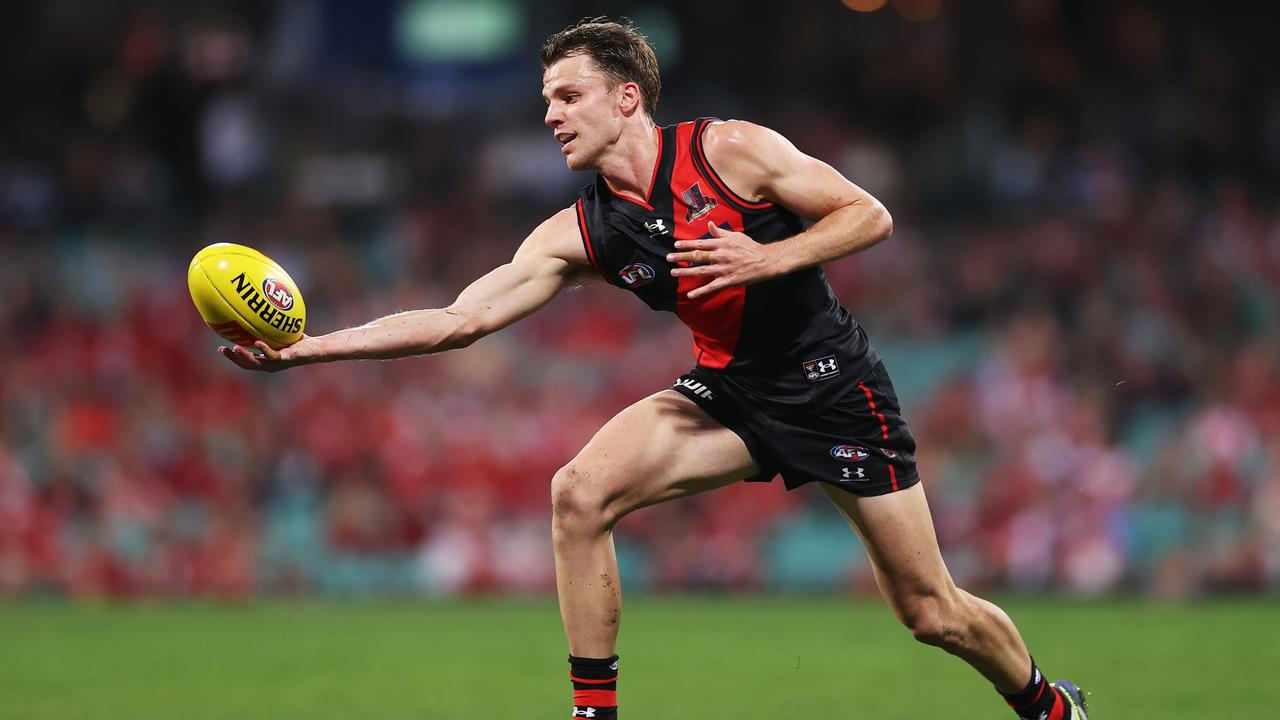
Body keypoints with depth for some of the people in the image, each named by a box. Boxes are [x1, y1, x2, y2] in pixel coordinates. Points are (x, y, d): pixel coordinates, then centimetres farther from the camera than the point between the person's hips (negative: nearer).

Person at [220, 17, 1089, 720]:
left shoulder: (731, 150, -15)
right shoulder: (578, 234, -5)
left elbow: (869, 214, -11)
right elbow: (459, 320, -9)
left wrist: (768, 257, -26)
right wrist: (305, 348, -18)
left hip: (835, 388, -4)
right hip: (730, 394, 4)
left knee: (933, 613, 0)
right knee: (580, 492, -20)